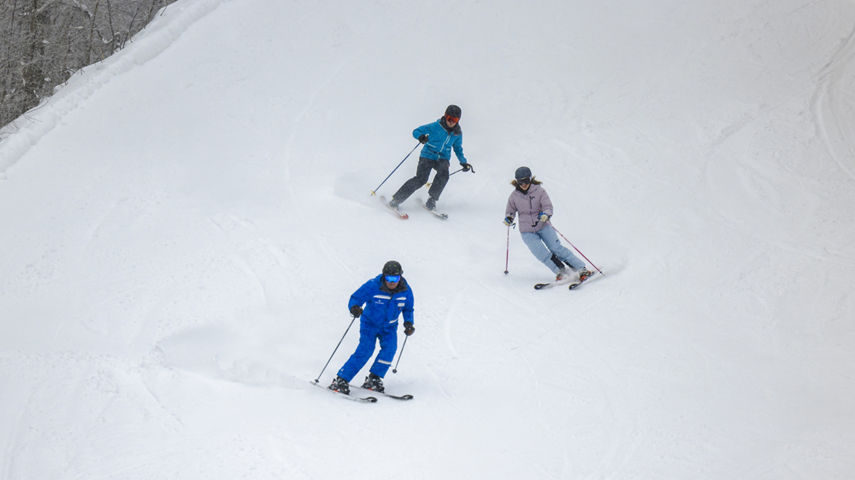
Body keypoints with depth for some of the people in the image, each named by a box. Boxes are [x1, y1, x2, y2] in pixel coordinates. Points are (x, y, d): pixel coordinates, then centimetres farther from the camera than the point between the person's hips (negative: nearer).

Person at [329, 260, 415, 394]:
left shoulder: (406, 290, -10)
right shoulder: (372, 286, -21)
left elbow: (408, 309, 7)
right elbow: (355, 298, -19)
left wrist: (408, 323, -11)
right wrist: (354, 307, -42)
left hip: (389, 327, 4)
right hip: (370, 323, -4)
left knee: (390, 347, -23)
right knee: (366, 350, -21)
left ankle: (373, 379, -11)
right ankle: (340, 381, -19)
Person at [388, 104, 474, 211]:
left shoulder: (457, 133, 4)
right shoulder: (436, 126, -8)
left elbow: (458, 149, 23)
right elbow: (416, 131, -5)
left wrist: (463, 162, 14)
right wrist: (421, 136, -27)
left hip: (442, 159, 3)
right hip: (428, 155, -3)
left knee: (443, 174, -31)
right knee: (421, 179, -23)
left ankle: (431, 199, -18)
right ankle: (396, 199, -19)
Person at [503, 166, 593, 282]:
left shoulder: (539, 191, -7)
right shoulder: (514, 196, -2)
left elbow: (548, 206, -13)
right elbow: (510, 210, 13)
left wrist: (546, 214, -34)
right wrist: (508, 218, -8)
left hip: (543, 226, -1)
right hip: (527, 232, 1)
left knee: (557, 248, -11)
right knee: (542, 254, -17)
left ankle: (581, 269, -5)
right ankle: (561, 272, -2)